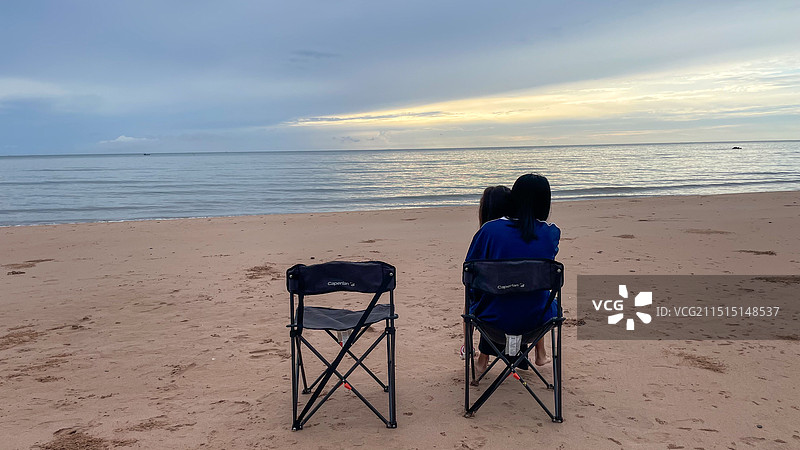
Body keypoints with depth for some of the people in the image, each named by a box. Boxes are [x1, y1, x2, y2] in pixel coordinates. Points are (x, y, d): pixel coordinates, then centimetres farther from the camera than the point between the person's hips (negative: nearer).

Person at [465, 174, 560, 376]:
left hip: (495, 318, -1)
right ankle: (540, 353, 47)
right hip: (534, 319, 2)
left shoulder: (490, 229, -12)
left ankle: (483, 358, 38)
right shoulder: (551, 233, -7)